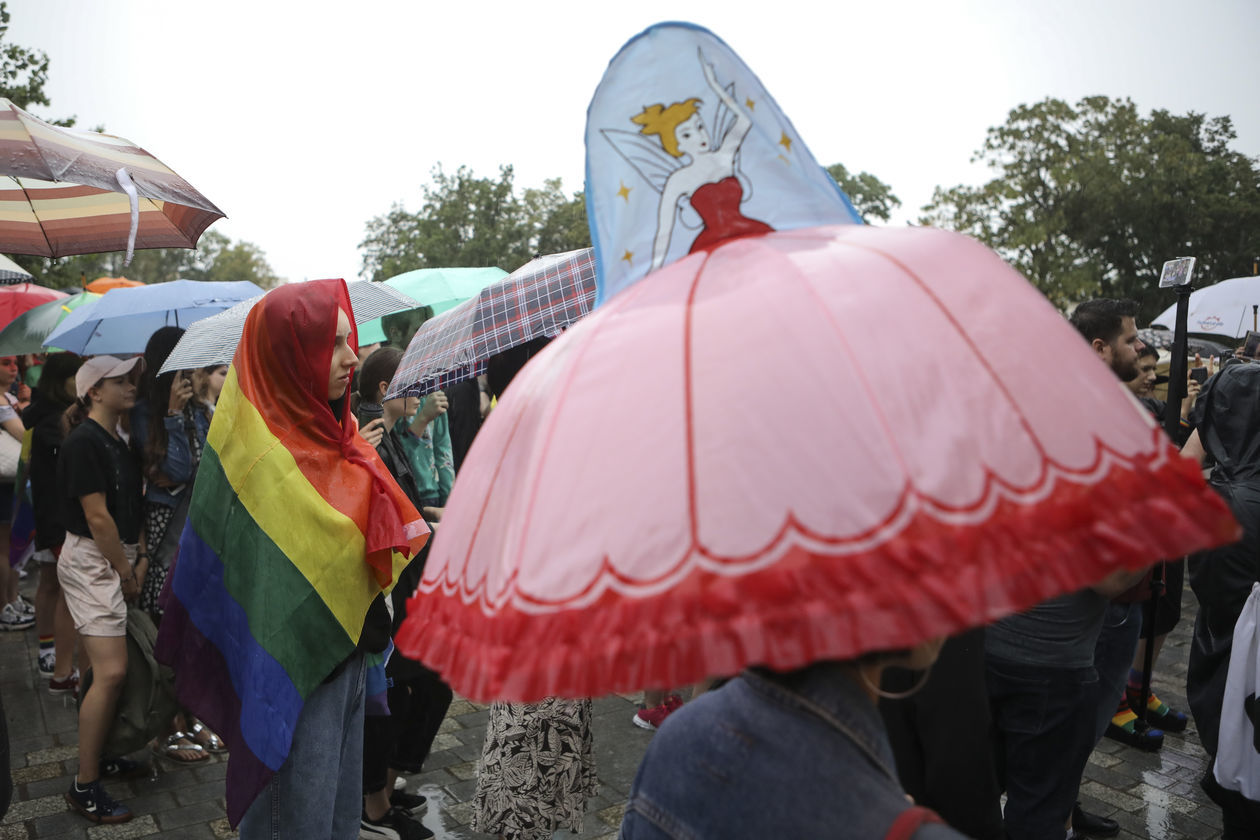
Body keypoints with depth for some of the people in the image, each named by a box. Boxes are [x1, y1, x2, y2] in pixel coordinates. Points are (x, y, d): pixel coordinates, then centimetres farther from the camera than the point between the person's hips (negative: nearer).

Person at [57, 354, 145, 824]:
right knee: (111, 672, -11)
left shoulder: (116, 442, 13)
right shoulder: (84, 441, -14)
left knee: (106, 669, 14)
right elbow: (97, 517, -17)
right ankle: (85, 788, -2)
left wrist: (140, 560, 2)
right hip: (91, 562, -9)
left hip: (118, 559, 9)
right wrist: (127, 575, -11)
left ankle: (104, 753, 27)